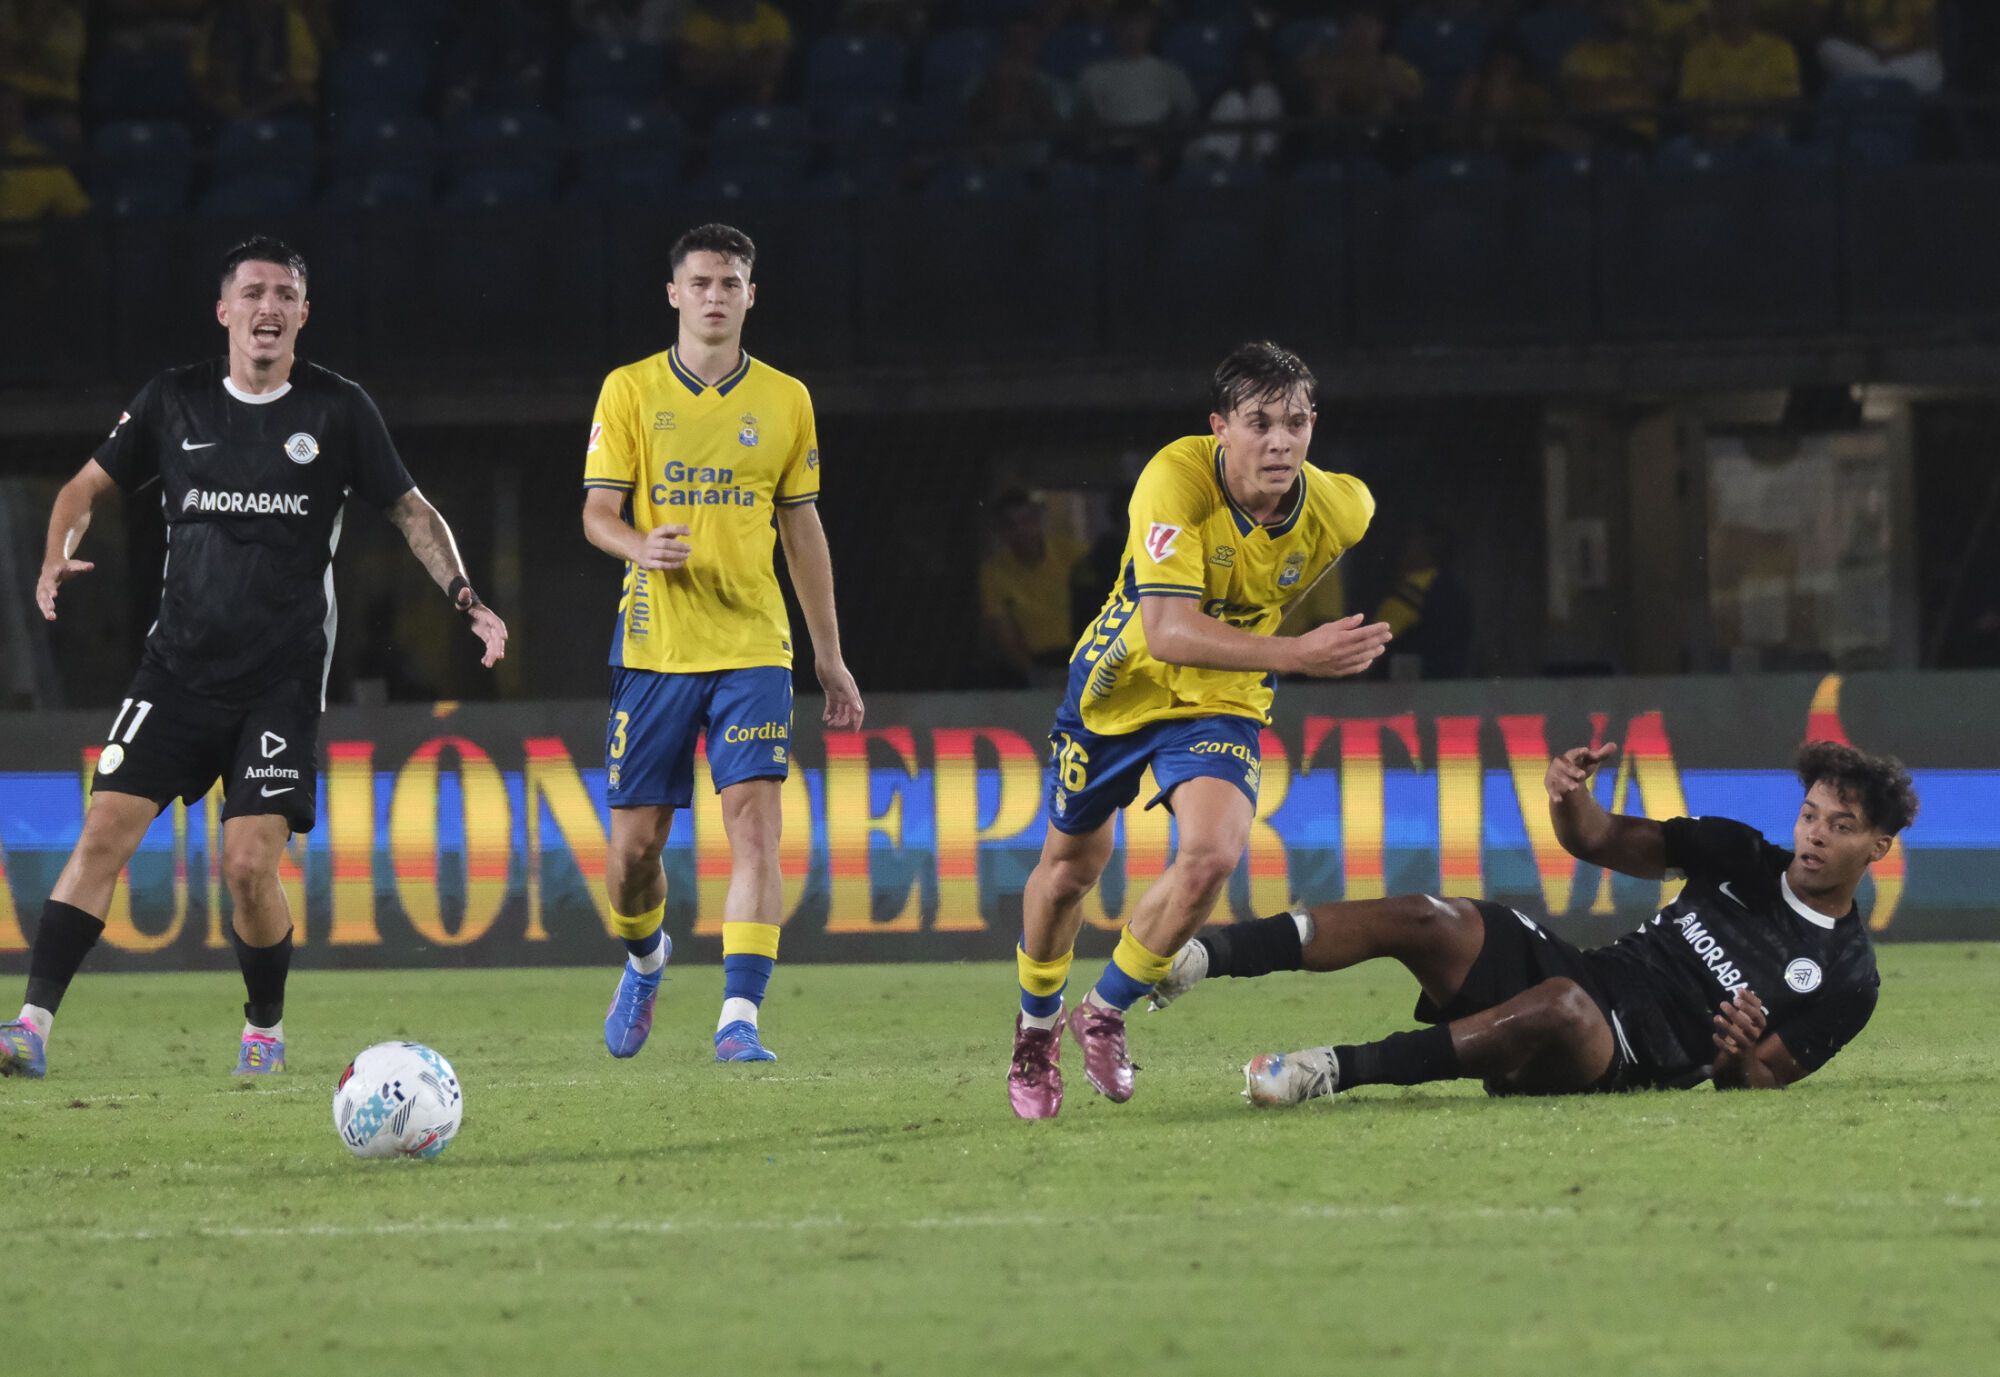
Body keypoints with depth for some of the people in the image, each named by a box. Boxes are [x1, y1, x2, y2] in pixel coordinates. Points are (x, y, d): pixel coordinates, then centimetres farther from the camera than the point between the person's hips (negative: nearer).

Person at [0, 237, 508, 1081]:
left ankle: (265, 1029, 14)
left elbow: (409, 511, 7)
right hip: (179, 665, 2)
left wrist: (463, 596, -7)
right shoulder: (174, 401, 5)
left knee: (250, 862, -11)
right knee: (105, 830, -11)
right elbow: (89, 486, 14)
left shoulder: (337, 410, 1)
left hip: (283, 679, -2)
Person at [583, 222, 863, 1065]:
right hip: (653, 645, 0)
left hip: (753, 648, 0)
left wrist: (830, 658, 14)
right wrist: (640, 547, -24)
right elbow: (598, 513, 1)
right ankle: (644, 957, 36)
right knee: (635, 841, 4)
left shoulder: (784, 400, 7)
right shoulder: (630, 392, 3)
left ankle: (739, 1019, -19)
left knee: (755, 822, -15)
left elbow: (802, 529, 14)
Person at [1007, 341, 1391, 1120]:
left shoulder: (1339, 509, -19)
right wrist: (1296, 655, -51)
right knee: (1071, 868, 15)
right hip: (1118, 683, -2)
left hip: (1221, 704, 2)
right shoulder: (1175, 482, -32)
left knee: (1213, 856, -22)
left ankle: (1105, 1013, 3)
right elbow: (1167, 632, -41)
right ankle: (1037, 1024, 44)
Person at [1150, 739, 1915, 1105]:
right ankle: (1191, 959, -30)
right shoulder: (1745, 860, 14)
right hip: (1575, 973, 6)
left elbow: (1758, 1083, -2)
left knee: (1562, 1006, -42)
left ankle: (1334, 1071, -43)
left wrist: (1743, 1056, -26)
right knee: (1430, 920, -21)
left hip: (1630, 1061, -6)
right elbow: (1600, 843, 16)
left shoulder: (1845, 979, 0)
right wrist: (1574, 799, -7)